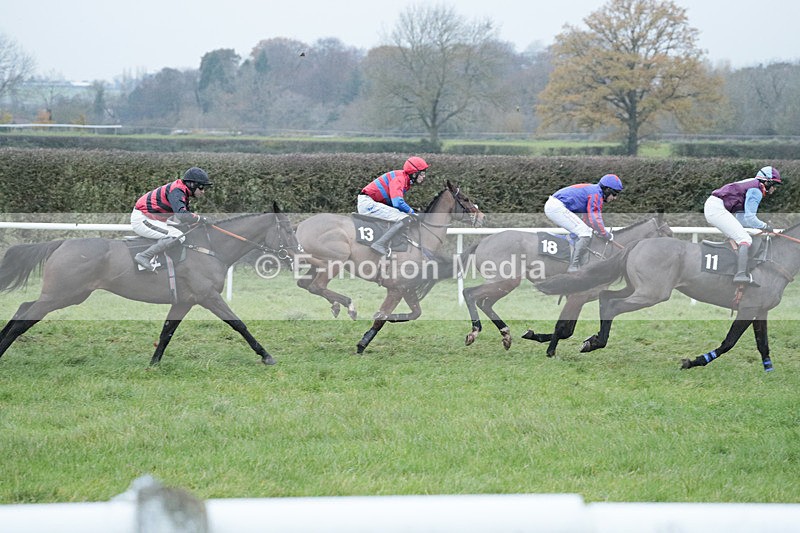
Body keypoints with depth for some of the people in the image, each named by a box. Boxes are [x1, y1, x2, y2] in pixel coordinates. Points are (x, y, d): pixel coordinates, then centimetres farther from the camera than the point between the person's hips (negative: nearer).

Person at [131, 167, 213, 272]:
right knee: (178, 236, -19)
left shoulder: (181, 190, 12)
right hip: (141, 220, -11)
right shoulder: (176, 192, -20)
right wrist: (201, 219, -22)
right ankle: (144, 256, -24)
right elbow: (182, 215, -35)